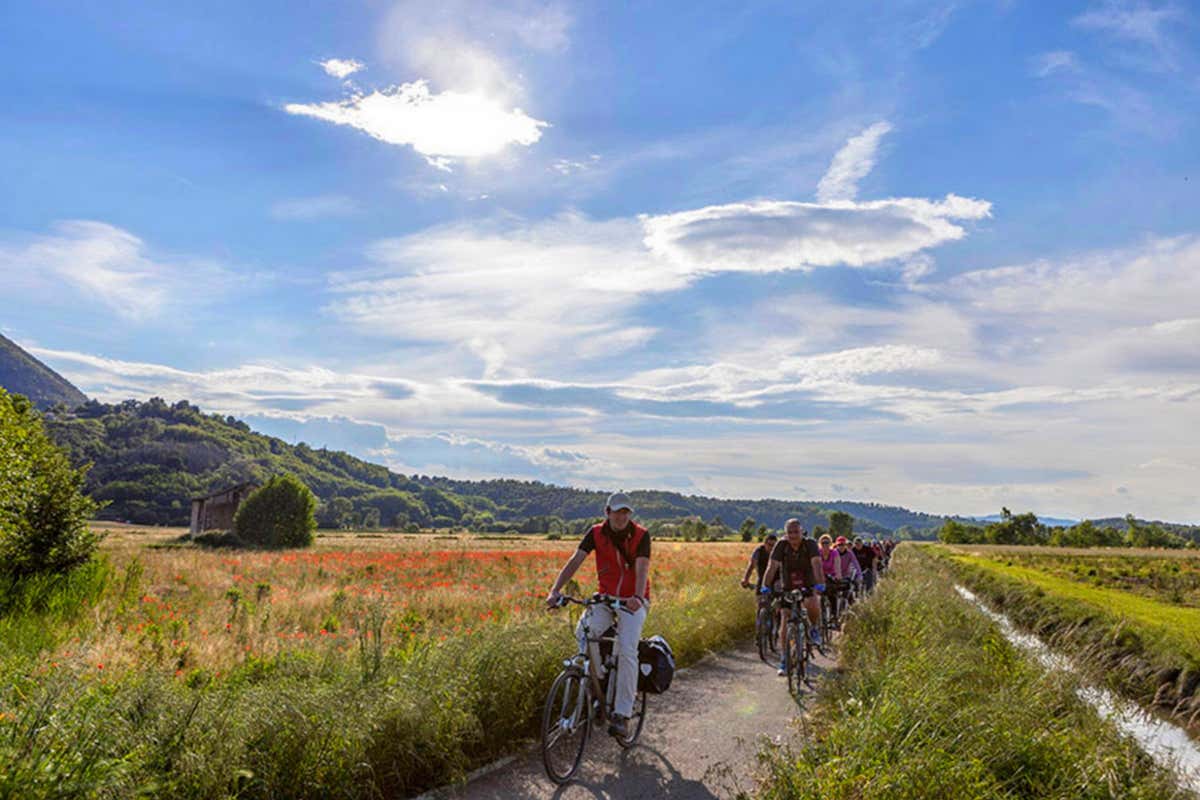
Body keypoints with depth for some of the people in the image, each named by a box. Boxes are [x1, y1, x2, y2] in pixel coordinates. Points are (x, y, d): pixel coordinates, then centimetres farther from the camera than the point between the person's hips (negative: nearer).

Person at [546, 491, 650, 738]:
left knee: (627, 651, -22)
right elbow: (575, 560, -16)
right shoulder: (596, 533, -6)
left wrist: (637, 597, -45)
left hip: (633, 601, -3)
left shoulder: (641, 535, -12)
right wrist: (555, 590, -30)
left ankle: (622, 715, -16)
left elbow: (642, 568, -25)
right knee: (582, 634, -21)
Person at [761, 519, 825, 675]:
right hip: (787, 589, 1)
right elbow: (772, 566, -20)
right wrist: (766, 587, -32)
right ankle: (784, 661, 3)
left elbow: (816, 564, -29)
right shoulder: (782, 545, -14)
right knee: (784, 622, -7)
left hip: (808, 587, -1)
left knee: (813, 605, -33)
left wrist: (820, 584, -45)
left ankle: (815, 629, -1)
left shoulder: (810, 544, -16)